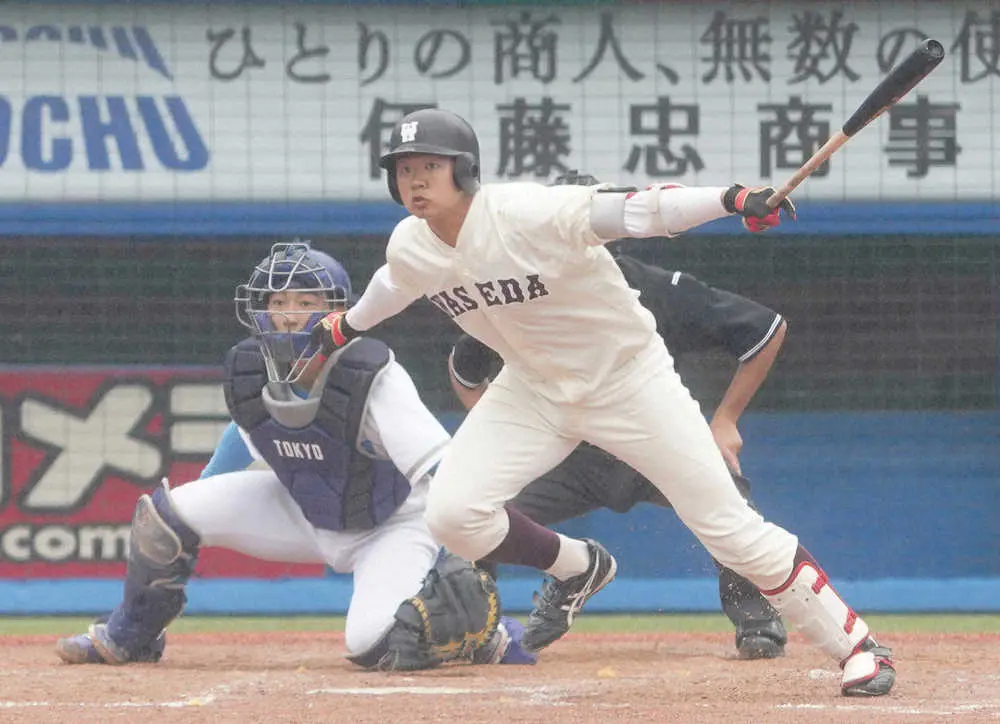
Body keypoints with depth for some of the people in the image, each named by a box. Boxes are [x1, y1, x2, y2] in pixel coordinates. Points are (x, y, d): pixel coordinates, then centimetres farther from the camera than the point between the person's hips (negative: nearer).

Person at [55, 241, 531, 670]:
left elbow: (441, 469, -37)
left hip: (390, 525, -6)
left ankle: (485, 630, 0)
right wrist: (198, 515, 21)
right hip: (301, 510, 6)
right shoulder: (247, 372, -15)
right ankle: (129, 637, 20)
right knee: (162, 512, -7)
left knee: (373, 643, -31)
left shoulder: (373, 378, -32)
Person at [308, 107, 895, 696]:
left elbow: (633, 211, -42)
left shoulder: (531, 215, -30)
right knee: (451, 514, -13)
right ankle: (576, 569, 17)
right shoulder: (410, 249, -9)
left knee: (731, 527, -10)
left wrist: (731, 199, -56)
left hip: (628, 377, -5)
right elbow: (393, 289, 16)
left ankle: (856, 645, 3)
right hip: (534, 387, 5)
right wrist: (343, 329, 34)